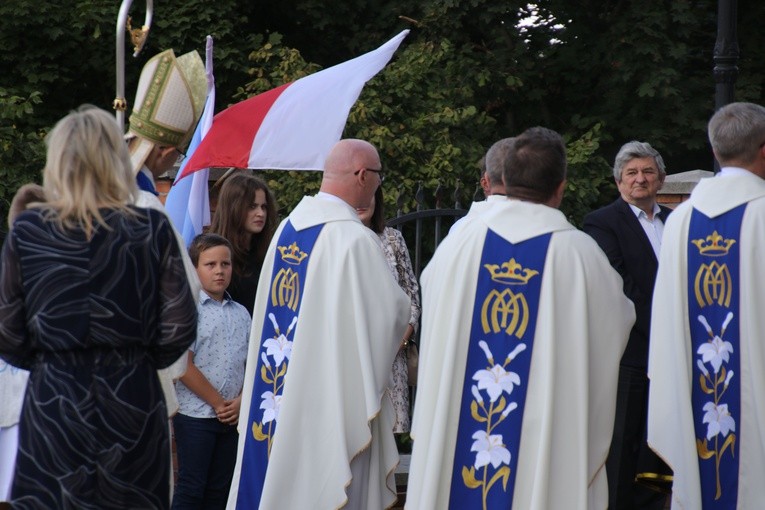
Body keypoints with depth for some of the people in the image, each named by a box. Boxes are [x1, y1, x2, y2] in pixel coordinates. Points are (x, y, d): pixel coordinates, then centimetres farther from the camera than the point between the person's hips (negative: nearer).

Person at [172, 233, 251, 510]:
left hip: (233, 415, 6)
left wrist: (241, 400, -6)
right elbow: (184, 367, -14)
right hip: (195, 414, -5)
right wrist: (217, 403, -11)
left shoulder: (241, 313, 9)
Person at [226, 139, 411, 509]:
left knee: (281, 478, 14)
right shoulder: (355, 239, -19)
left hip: (279, 386, 7)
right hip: (336, 391, -7)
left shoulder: (288, 227, 5)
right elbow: (393, 311, -13)